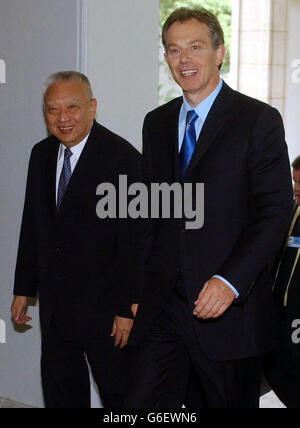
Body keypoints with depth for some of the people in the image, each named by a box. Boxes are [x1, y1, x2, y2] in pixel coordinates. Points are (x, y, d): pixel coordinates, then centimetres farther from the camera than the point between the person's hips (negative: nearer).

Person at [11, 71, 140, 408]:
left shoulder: (123, 158, -14)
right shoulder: (42, 154, 8)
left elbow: (133, 239, -16)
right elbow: (32, 225, 14)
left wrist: (128, 309, -17)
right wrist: (23, 289, 13)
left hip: (104, 305, -6)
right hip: (54, 305, 7)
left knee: (118, 393, 5)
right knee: (60, 393, 14)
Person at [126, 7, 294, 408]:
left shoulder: (259, 120, -4)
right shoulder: (156, 123, 13)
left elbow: (275, 212, -10)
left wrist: (230, 280, -21)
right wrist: (141, 288, 11)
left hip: (230, 308, -4)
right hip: (161, 307, 4)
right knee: (143, 405, -1)